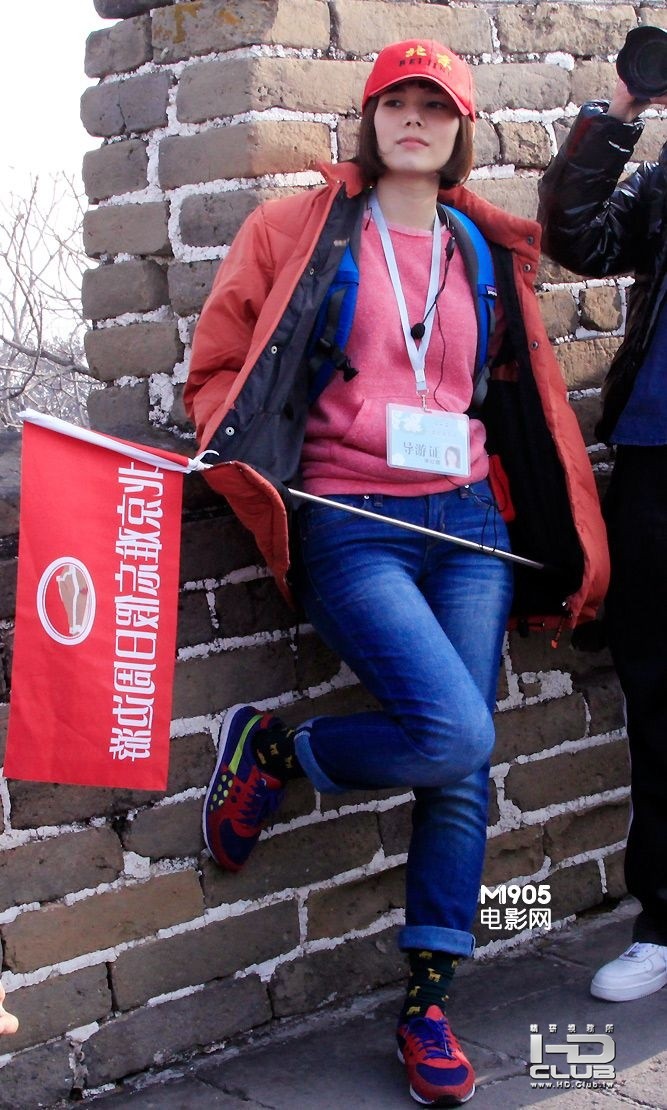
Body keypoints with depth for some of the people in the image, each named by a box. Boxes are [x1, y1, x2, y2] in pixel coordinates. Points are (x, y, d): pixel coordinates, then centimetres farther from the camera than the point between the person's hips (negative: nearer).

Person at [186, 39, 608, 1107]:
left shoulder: (485, 253, 15)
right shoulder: (301, 228, 4)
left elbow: (525, 400, 21)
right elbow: (219, 368, 5)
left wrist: (569, 548, 16)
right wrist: (251, 461, -14)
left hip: (468, 526, 5)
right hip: (352, 529, -4)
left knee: (466, 771, 2)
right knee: (454, 735, -23)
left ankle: (429, 1008, 15)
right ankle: (273, 749, 5)